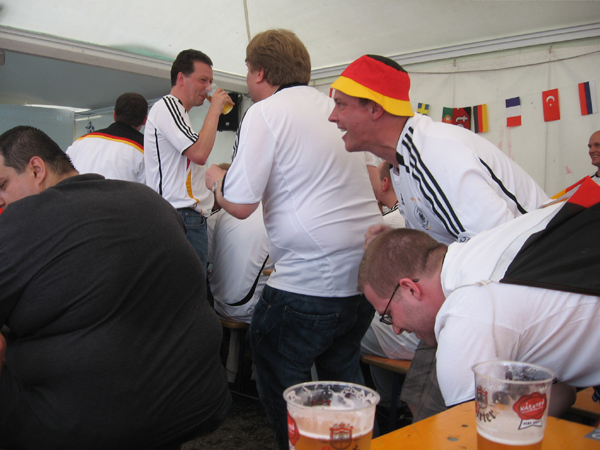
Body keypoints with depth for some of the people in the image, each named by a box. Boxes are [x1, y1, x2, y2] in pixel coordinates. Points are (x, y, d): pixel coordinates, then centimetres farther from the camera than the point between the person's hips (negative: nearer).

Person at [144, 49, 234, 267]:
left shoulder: (174, 110, 27)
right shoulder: (167, 105, -5)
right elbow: (199, 153, -18)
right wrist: (214, 110, -8)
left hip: (191, 219, 10)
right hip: (181, 218, -10)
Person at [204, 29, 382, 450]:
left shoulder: (266, 112, -8)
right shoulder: (335, 107, 15)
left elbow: (240, 204, -12)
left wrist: (216, 178, 9)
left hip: (310, 282, -8)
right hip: (366, 273, 8)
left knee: (280, 382, 11)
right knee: (342, 373, 25)